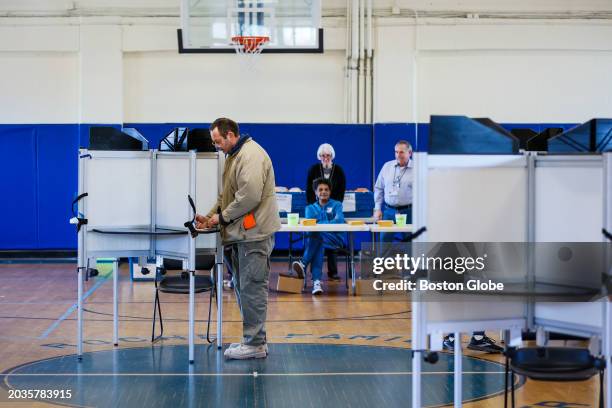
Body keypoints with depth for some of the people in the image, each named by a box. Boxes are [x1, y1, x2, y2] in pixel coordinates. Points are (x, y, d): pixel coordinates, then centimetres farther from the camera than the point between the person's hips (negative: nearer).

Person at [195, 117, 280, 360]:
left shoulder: (251, 155, -14)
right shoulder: (233, 156, 20)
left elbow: (250, 196, -22)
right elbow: (226, 195, 26)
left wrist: (222, 217, -12)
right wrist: (211, 216, 11)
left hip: (254, 233, -11)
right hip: (242, 233, 11)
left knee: (252, 288, -7)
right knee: (243, 288, 13)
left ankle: (255, 344, -2)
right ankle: (251, 339, 20)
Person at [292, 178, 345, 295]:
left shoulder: (336, 205, 12)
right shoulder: (310, 208, 20)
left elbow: (339, 221, -8)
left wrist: (318, 224, -13)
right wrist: (328, 223, -17)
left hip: (335, 240, -2)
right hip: (317, 241, 2)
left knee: (316, 235, -34)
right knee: (318, 246, -36)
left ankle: (303, 264, -38)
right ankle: (316, 281, -48)